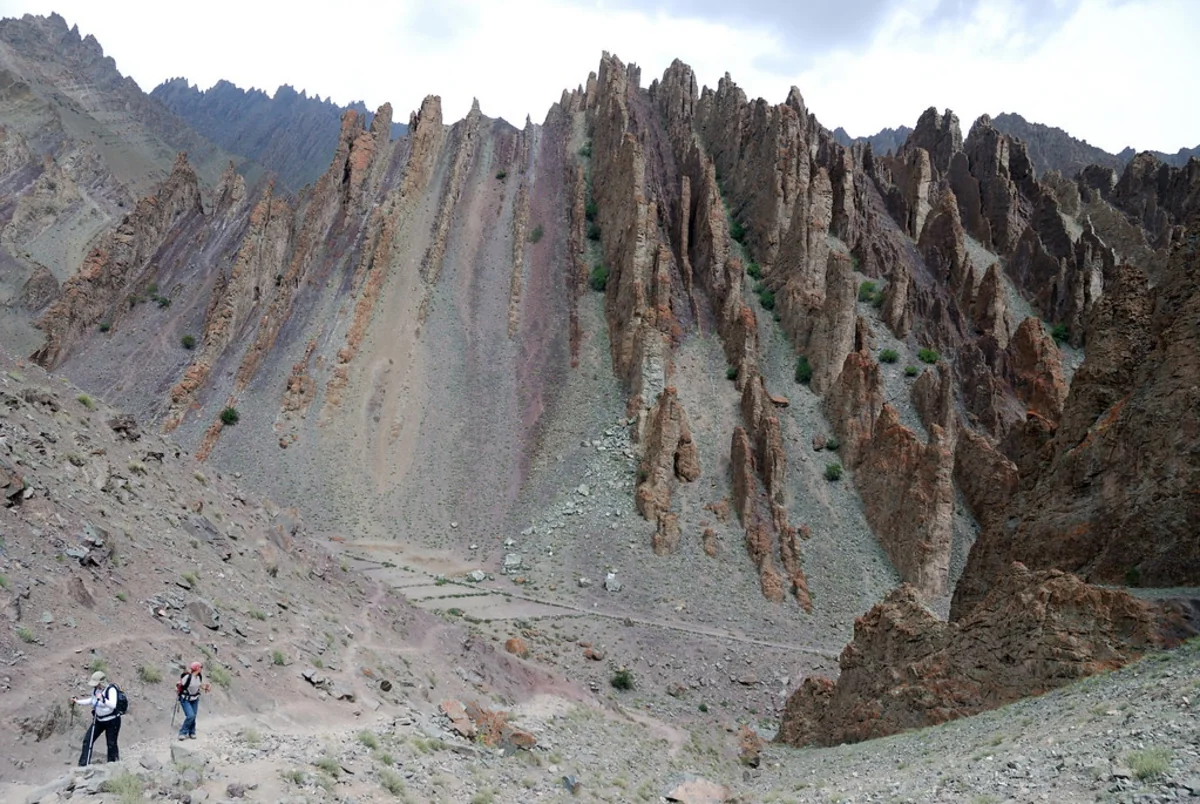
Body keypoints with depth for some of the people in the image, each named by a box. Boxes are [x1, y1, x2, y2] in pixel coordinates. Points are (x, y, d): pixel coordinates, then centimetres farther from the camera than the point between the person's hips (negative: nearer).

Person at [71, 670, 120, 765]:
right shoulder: (95, 689, -1)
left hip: (112, 721, -7)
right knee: (87, 740, 0)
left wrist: (102, 699, -48)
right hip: (99, 720, 7)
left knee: (111, 744, 3)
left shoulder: (111, 690, -23)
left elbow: (113, 705, -36)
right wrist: (78, 701, 11)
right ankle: (83, 765, 8)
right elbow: (91, 701, 19)